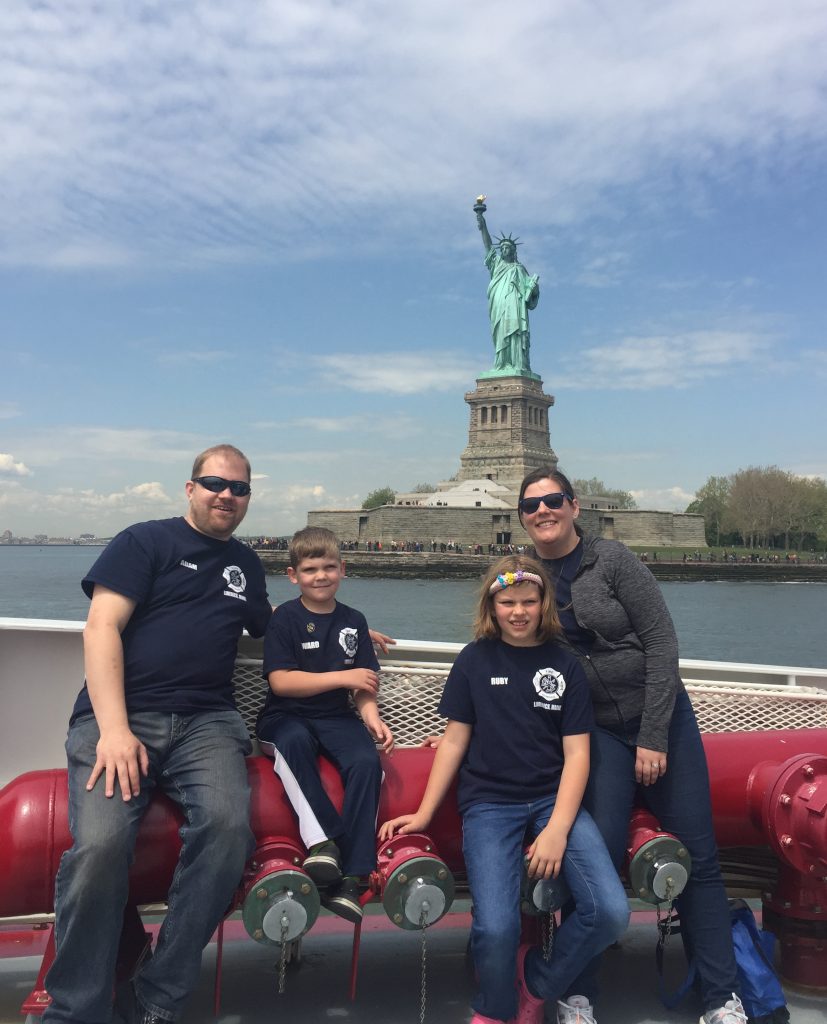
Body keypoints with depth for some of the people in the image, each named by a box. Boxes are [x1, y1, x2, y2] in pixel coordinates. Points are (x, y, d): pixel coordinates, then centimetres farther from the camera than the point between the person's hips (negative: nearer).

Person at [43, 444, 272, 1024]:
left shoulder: (247, 564, 24)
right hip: (118, 719, -3)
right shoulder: (145, 542, 8)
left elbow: (270, 626, 41)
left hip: (205, 722, 3)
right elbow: (102, 628, -3)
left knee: (229, 824, -28)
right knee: (100, 843, -30)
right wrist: (114, 729, -14)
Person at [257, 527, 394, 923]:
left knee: (366, 761, -27)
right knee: (294, 740, -38)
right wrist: (342, 677, -15)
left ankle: (351, 876, -25)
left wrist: (371, 716, -13)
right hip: (286, 718, -3)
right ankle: (320, 839, -35)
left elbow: (363, 685, 9)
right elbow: (280, 681, -11)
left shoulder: (353, 621, 11)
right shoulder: (285, 618, -1)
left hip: (337, 718, 3)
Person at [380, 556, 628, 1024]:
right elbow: (454, 741, 7)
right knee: (496, 928, -23)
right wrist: (424, 813, 4)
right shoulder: (475, 660, 4)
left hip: (554, 800, 2)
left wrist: (557, 829, -11)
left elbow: (577, 754, 0)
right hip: (489, 804, -1)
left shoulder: (565, 666, 5)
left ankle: (537, 981, 10)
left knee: (611, 912, -19)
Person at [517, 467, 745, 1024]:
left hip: (661, 717, -1)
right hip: (597, 729, 2)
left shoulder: (612, 559, -10)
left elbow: (661, 643, -11)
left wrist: (654, 736, -13)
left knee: (698, 857, 3)